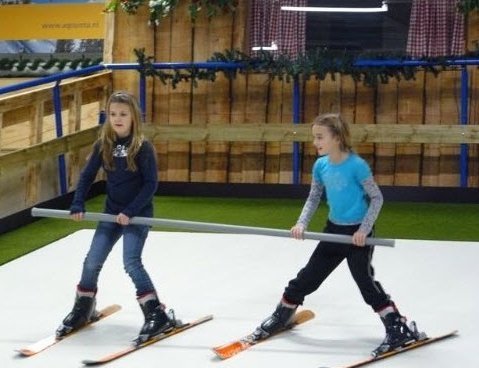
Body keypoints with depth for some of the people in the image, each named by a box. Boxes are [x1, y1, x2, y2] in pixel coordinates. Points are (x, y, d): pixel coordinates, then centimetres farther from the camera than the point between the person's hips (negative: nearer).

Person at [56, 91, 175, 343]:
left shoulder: (143, 147, -13)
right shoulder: (103, 145, 0)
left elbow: (151, 184, -14)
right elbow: (87, 175, 7)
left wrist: (130, 211, -21)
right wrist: (77, 205, -3)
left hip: (138, 215, -5)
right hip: (112, 213, 5)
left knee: (131, 262, -18)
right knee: (92, 262, 5)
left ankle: (157, 315, -12)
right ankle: (83, 310, 27)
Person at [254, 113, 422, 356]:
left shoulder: (356, 165, -21)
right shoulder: (321, 166, -2)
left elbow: (377, 198, -13)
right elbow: (313, 198, 9)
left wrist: (364, 229, -19)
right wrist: (302, 223, -5)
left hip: (358, 234, -6)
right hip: (334, 230, 6)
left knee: (365, 281, -11)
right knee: (308, 276, 14)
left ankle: (399, 329, -3)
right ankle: (283, 315, 33)